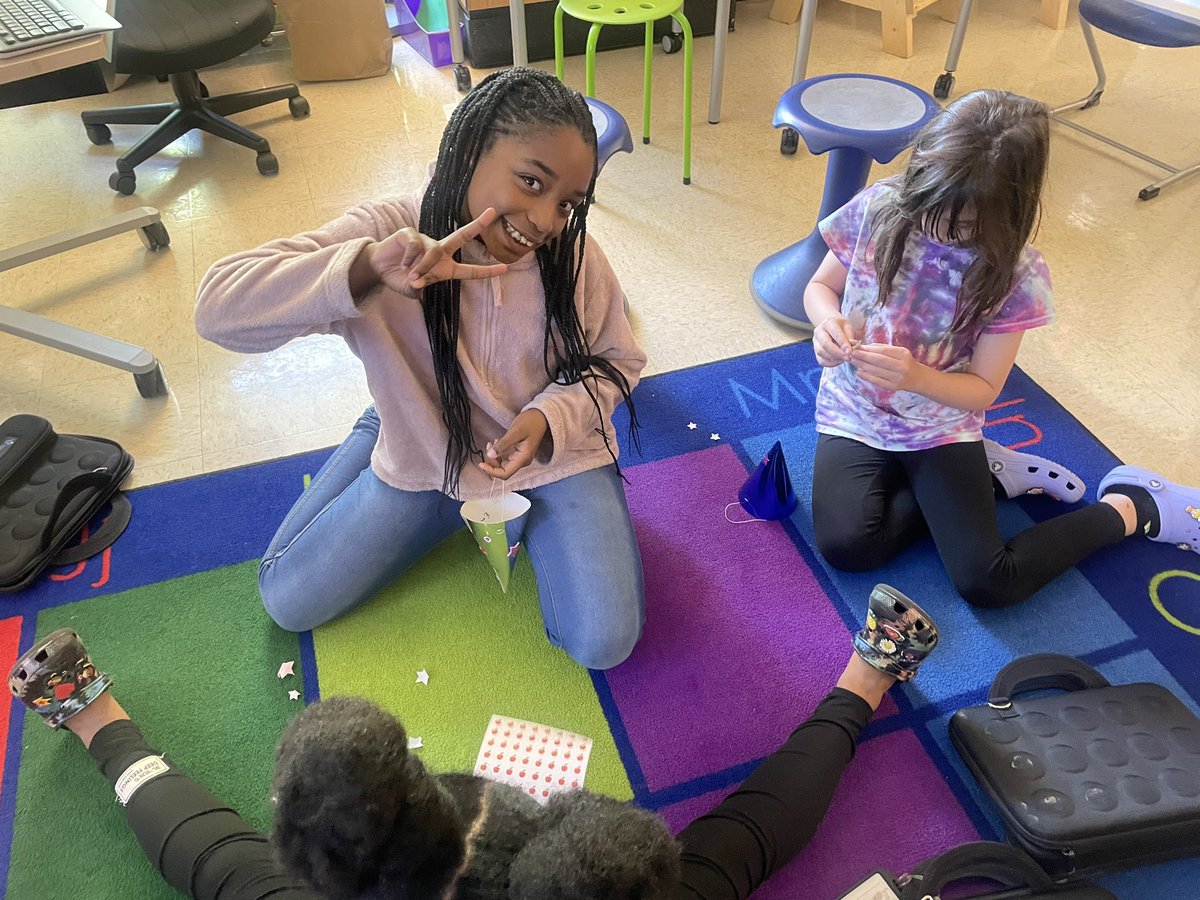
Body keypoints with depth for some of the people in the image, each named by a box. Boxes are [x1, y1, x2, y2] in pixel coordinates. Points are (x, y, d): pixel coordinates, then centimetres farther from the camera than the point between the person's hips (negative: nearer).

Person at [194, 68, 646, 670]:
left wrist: (549, 419, -24)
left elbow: (617, 361, -4)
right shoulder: (385, 233, -24)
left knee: (604, 644, -12)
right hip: (420, 454, 1)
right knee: (289, 599, 2)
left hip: (551, 455, 0)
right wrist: (367, 266, -50)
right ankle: (465, 509, 21)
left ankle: (524, 515, 17)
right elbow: (219, 309, -34)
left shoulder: (574, 256, -19)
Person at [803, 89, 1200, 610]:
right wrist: (828, 321, -22)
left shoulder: (1016, 276, -16)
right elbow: (821, 286, 3)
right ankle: (986, 475, 2)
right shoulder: (877, 210, -13)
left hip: (943, 423, -2)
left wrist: (916, 377, -30)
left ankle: (1130, 508, 15)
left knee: (986, 583, -13)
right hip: (856, 412, 3)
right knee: (845, 544, -23)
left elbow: (983, 390, -9)